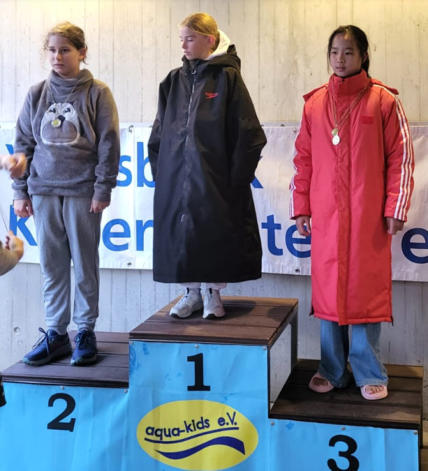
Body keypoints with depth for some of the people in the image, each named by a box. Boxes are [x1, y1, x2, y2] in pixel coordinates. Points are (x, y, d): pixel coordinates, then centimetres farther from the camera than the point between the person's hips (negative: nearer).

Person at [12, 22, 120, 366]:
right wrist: (20, 191, 6)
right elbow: (23, 144, 11)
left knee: (85, 264, 4)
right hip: (44, 190, 3)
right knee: (51, 266, 7)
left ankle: (85, 331, 14)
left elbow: (108, 144, -3)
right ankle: (56, 333, 16)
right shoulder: (37, 95, 9)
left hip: (82, 191, -3)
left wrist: (103, 189, -10)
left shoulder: (97, 93, -1)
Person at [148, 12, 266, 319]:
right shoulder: (174, 81, 10)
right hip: (176, 178, 5)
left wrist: (236, 177, -10)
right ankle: (191, 293, 24)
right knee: (180, 235, 8)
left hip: (215, 179, -4)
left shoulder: (228, 77, -4)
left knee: (216, 235, 3)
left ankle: (214, 294, 20)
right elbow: (158, 133, 15)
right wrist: (159, 172, 7)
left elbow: (249, 135, -7)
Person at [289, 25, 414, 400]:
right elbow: (304, 159, 11)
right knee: (328, 288, 7)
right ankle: (333, 371, 20)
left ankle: (368, 373, 14)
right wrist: (300, 208, 7)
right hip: (326, 215, 3)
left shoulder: (384, 100, -1)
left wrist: (395, 209, -7)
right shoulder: (315, 103, 9)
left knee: (365, 288, 1)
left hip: (368, 215, -3)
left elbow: (400, 158, -2)